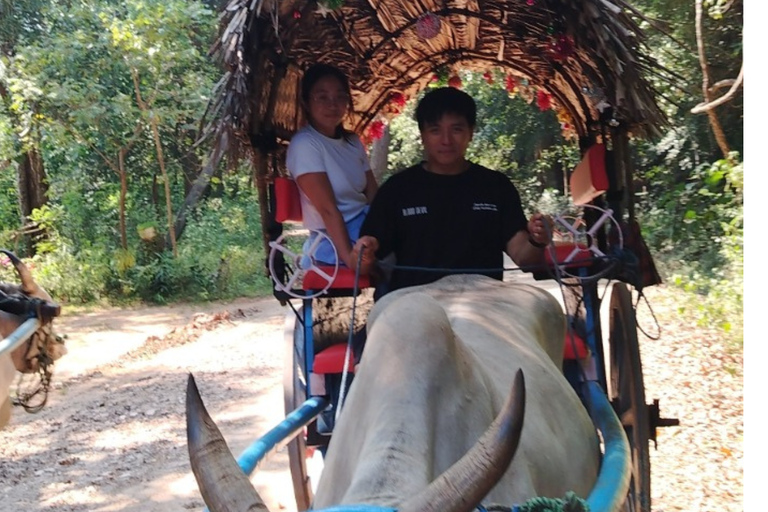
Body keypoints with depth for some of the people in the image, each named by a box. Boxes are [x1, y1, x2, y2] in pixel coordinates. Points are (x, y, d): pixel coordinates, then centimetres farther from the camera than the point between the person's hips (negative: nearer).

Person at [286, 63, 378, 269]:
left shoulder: (353, 141, 12)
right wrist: (350, 258, -26)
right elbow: (328, 209, -19)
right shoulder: (304, 144, -11)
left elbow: (375, 196, 4)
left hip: (364, 226, 8)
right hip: (332, 241, -8)